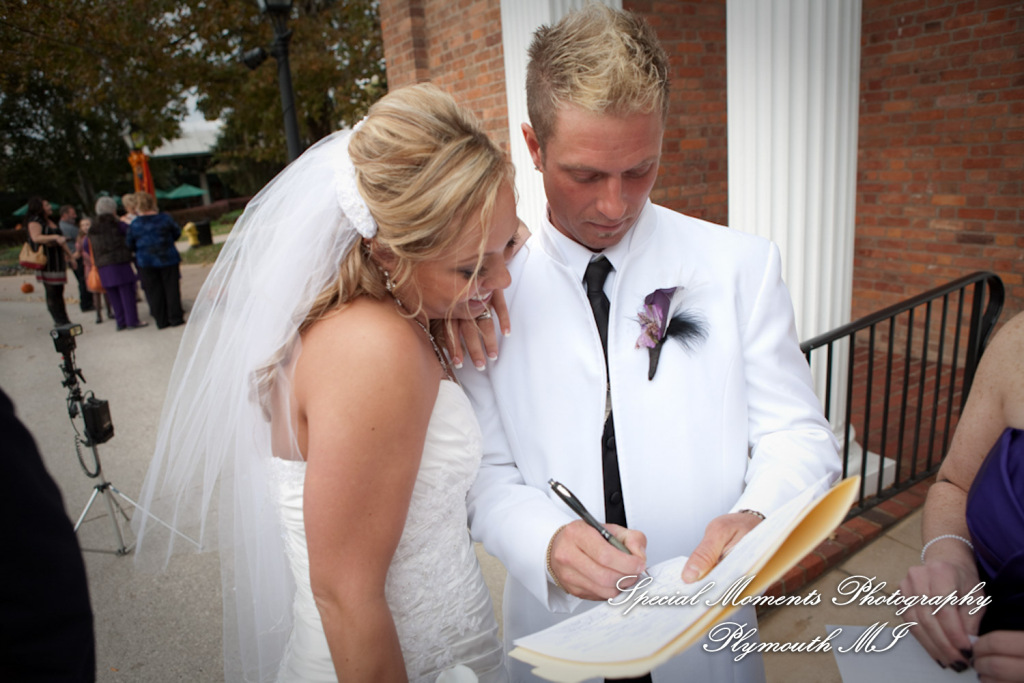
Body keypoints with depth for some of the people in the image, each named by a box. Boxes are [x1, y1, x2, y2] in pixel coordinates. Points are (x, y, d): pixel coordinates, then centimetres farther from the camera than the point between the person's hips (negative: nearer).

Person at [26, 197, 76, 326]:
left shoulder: (50, 221, 19)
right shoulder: (34, 222, -9)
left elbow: (61, 240, 26)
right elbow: (36, 238, -27)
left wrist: (70, 254, 28)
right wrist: (55, 237, -37)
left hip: (58, 260, 8)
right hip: (46, 261, -8)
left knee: (59, 291, 10)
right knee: (52, 292, -6)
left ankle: (63, 320, 14)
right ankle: (60, 321, -3)